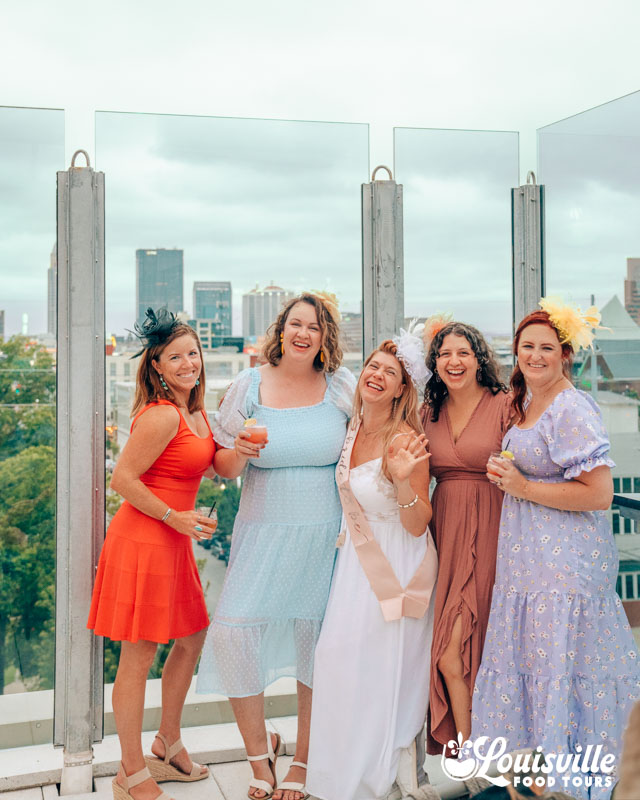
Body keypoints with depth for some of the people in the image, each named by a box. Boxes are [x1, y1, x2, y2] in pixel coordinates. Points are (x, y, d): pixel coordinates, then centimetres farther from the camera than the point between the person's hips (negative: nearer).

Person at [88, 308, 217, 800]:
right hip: (142, 538, -10)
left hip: (173, 540, 10)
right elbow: (122, 479, -18)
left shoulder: (196, 412, 10)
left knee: (192, 639, 19)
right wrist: (176, 517, -15)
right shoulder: (162, 416, -18)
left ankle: (167, 746, 36)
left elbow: (202, 468, 20)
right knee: (139, 657, 0)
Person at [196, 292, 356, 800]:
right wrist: (240, 452, -17)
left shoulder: (343, 386, 0)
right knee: (234, 630, -9)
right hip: (263, 533, 1)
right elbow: (222, 467, 5)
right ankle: (259, 750, 16)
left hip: (326, 535, 0)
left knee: (317, 642, 5)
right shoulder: (250, 385, 1)